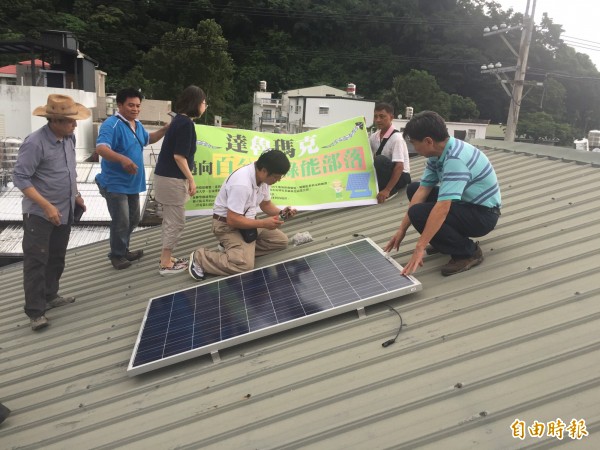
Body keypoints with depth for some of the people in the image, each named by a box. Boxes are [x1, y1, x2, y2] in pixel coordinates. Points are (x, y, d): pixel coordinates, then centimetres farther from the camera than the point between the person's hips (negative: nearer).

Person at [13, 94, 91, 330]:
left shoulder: (69, 138, 2)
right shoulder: (35, 142, -21)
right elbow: (20, 177, -21)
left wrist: (76, 195, 15)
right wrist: (47, 206, -24)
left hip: (65, 211, 8)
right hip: (39, 214, -7)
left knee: (57, 258, 17)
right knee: (36, 261, -1)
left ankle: (50, 296, 33)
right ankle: (35, 311, 6)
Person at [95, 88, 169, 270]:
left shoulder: (137, 124, 8)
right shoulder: (112, 124, -20)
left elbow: (148, 139, 27)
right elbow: (101, 148, -34)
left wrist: (165, 129, 12)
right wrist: (122, 159, -50)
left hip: (132, 182, 9)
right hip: (115, 183, -9)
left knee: (133, 219, 19)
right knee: (121, 222, -7)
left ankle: (123, 250, 36)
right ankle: (117, 255, 14)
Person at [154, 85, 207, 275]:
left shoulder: (180, 119, 12)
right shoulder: (186, 123, -17)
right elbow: (179, 156, -20)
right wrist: (191, 180, -16)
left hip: (167, 176, 10)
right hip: (172, 179, -10)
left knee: (170, 220, 18)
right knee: (176, 222, -1)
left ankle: (166, 258, 28)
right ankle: (166, 264, 7)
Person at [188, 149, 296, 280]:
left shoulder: (262, 177, -5)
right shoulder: (242, 184, -32)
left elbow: (265, 204, 11)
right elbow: (232, 220, -30)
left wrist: (281, 213, -9)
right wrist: (263, 223, -26)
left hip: (247, 220, 9)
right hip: (228, 224, -9)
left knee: (281, 240, 7)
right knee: (245, 265, -28)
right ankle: (199, 258, -8)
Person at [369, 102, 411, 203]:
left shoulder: (396, 138, -21)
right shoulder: (374, 137, 0)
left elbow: (399, 166, -28)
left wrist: (387, 190, -34)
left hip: (400, 176, -7)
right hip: (388, 173, 7)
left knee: (380, 160, -33)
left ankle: (387, 190, -17)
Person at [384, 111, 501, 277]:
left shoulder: (456, 159, -31)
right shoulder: (437, 153, -2)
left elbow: (442, 208, -36)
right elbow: (423, 190, -1)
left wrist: (420, 247, -34)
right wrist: (402, 229, -4)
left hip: (483, 214, -9)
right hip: (465, 203, 9)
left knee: (418, 213, -25)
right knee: (413, 189, 9)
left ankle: (469, 252, -8)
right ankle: (444, 241, 13)